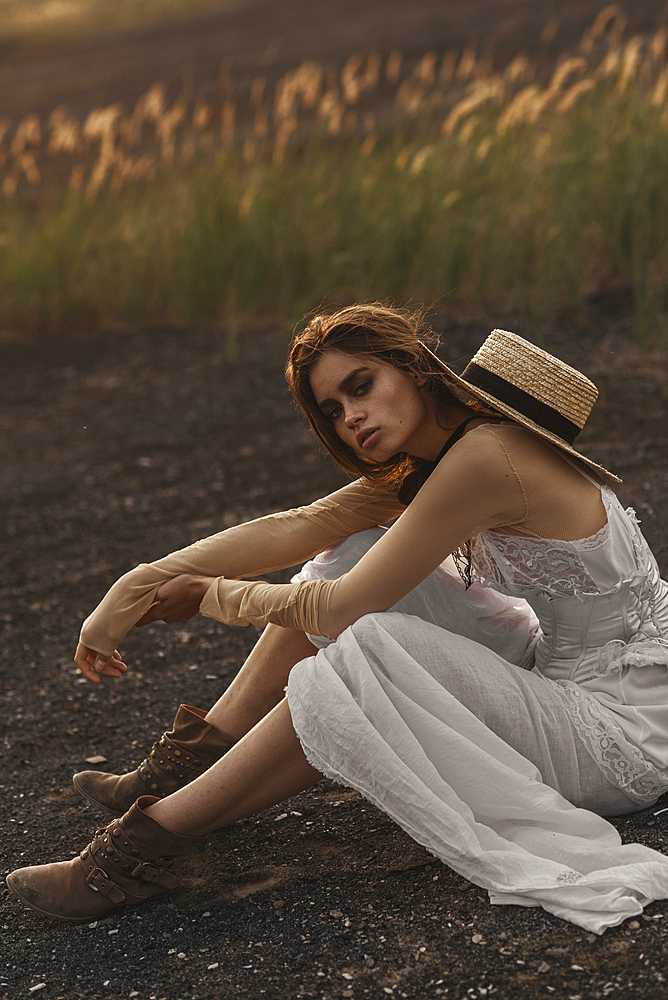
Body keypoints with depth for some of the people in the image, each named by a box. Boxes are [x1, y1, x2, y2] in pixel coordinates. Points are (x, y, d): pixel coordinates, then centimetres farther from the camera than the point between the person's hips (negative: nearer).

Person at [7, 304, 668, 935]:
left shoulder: (483, 459, -24)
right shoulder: (423, 459, 4)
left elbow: (342, 608, -20)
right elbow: (297, 527, -2)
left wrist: (210, 596, -5)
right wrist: (141, 585, -9)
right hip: (557, 675, 9)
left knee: (366, 657, -26)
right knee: (352, 553, 1)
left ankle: (148, 846, -15)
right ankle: (191, 762, 7)